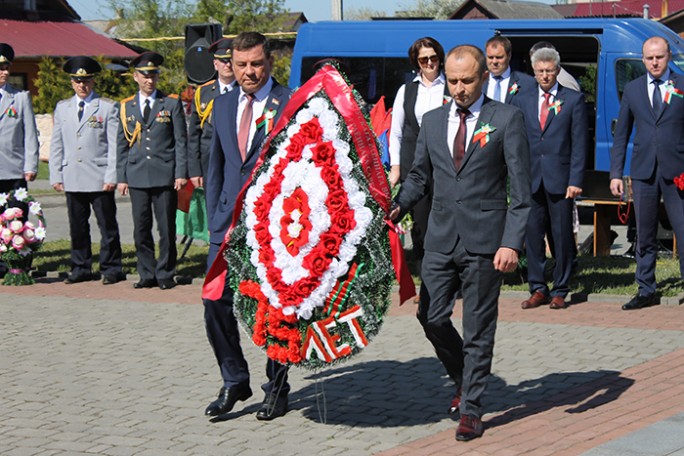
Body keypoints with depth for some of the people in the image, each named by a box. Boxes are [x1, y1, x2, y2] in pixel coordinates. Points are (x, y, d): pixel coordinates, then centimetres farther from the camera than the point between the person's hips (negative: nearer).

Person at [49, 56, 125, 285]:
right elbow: (56, 144, 14)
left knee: (107, 226, 0)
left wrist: (111, 176, -10)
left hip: (99, 178, -4)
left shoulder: (108, 107, 1)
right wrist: (56, 176, 7)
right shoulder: (62, 108, 13)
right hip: (72, 179, 4)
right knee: (77, 226, 8)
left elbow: (114, 145, -3)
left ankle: (111, 269, 7)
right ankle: (81, 268, 17)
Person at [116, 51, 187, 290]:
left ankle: (165, 274, 8)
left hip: (165, 176, -2)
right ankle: (147, 274, 12)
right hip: (137, 177, 2)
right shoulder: (126, 107, 11)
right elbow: (122, 145, 13)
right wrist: (121, 177, 7)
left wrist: (181, 173, -5)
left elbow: (181, 141, 3)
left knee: (166, 228, 0)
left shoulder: (172, 104, 5)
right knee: (141, 229, 4)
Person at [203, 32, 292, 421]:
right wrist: (214, 218, 13)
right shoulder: (223, 105, 13)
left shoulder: (291, 104, -5)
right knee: (216, 301, 0)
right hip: (229, 221, 5)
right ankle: (235, 382, 15)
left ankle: (277, 388, 18)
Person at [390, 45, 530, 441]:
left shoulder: (507, 119, -3)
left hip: (485, 241, -4)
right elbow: (420, 177, 19)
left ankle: (471, 408, 12)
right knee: (432, 317, 4)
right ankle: (466, 381, 29)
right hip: (441, 239, 4)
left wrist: (512, 243, -15)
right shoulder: (433, 121, 11)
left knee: (478, 327, 2)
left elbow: (521, 188, -6)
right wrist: (396, 208, -1)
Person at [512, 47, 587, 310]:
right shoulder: (522, 102, 12)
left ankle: (560, 291, 10)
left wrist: (575, 180, -9)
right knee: (532, 235, 3)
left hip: (560, 179, -3)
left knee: (562, 236, 2)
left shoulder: (573, 100, 4)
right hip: (531, 179, 3)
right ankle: (538, 289, 12)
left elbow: (579, 143, -1)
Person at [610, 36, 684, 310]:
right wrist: (616, 173, 5)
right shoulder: (632, 89, 11)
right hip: (643, 172, 3)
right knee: (645, 236, 9)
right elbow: (621, 135, 12)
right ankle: (646, 291, 18)